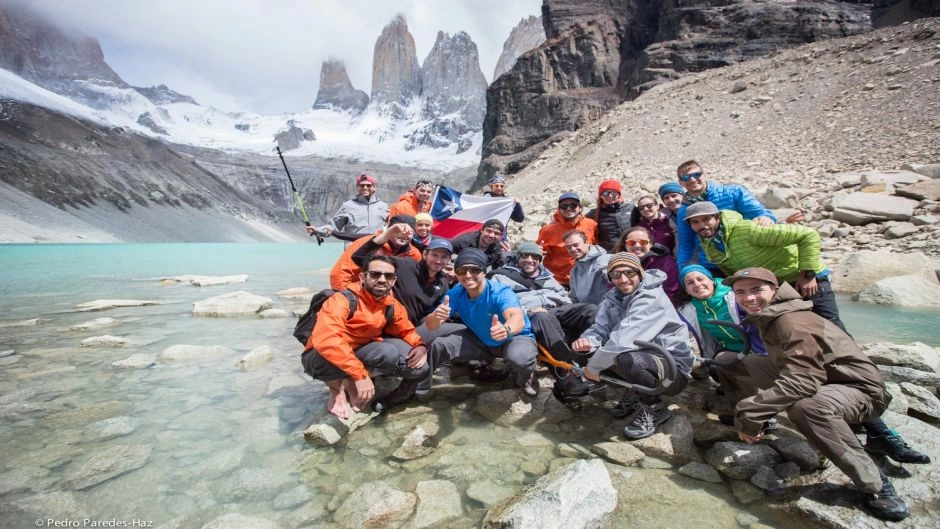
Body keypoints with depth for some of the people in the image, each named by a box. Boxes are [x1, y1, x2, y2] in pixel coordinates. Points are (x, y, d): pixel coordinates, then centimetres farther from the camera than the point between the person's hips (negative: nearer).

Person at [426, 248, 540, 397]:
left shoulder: (500, 292, -32)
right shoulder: (455, 294, -17)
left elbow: (518, 318, -51)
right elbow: (431, 325, -21)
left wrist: (506, 329, -75)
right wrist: (436, 316, -46)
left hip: (515, 337, -5)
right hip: (480, 340, 5)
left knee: (519, 357, -40)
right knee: (438, 346, -11)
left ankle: (525, 378, 2)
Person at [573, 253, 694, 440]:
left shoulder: (652, 298, -23)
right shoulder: (613, 297, 1)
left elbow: (625, 337, -34)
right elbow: (600, 329, -3)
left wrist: (593, 366, -26)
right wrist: (587, 341, -27)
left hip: (673, 370, -8)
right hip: (645, 359, 8)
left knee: (627, 359, -35)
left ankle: (655, 408, -6)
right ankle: (637, 393, 13)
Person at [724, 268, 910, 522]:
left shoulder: (793, 322, -26)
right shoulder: (768, 317, 1)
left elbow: (801, 382, -35)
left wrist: (749, 413, -34)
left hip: (860, 391, -8)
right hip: (821, 383, 9)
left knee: (806, 407, -42)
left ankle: (874, 483, -21)